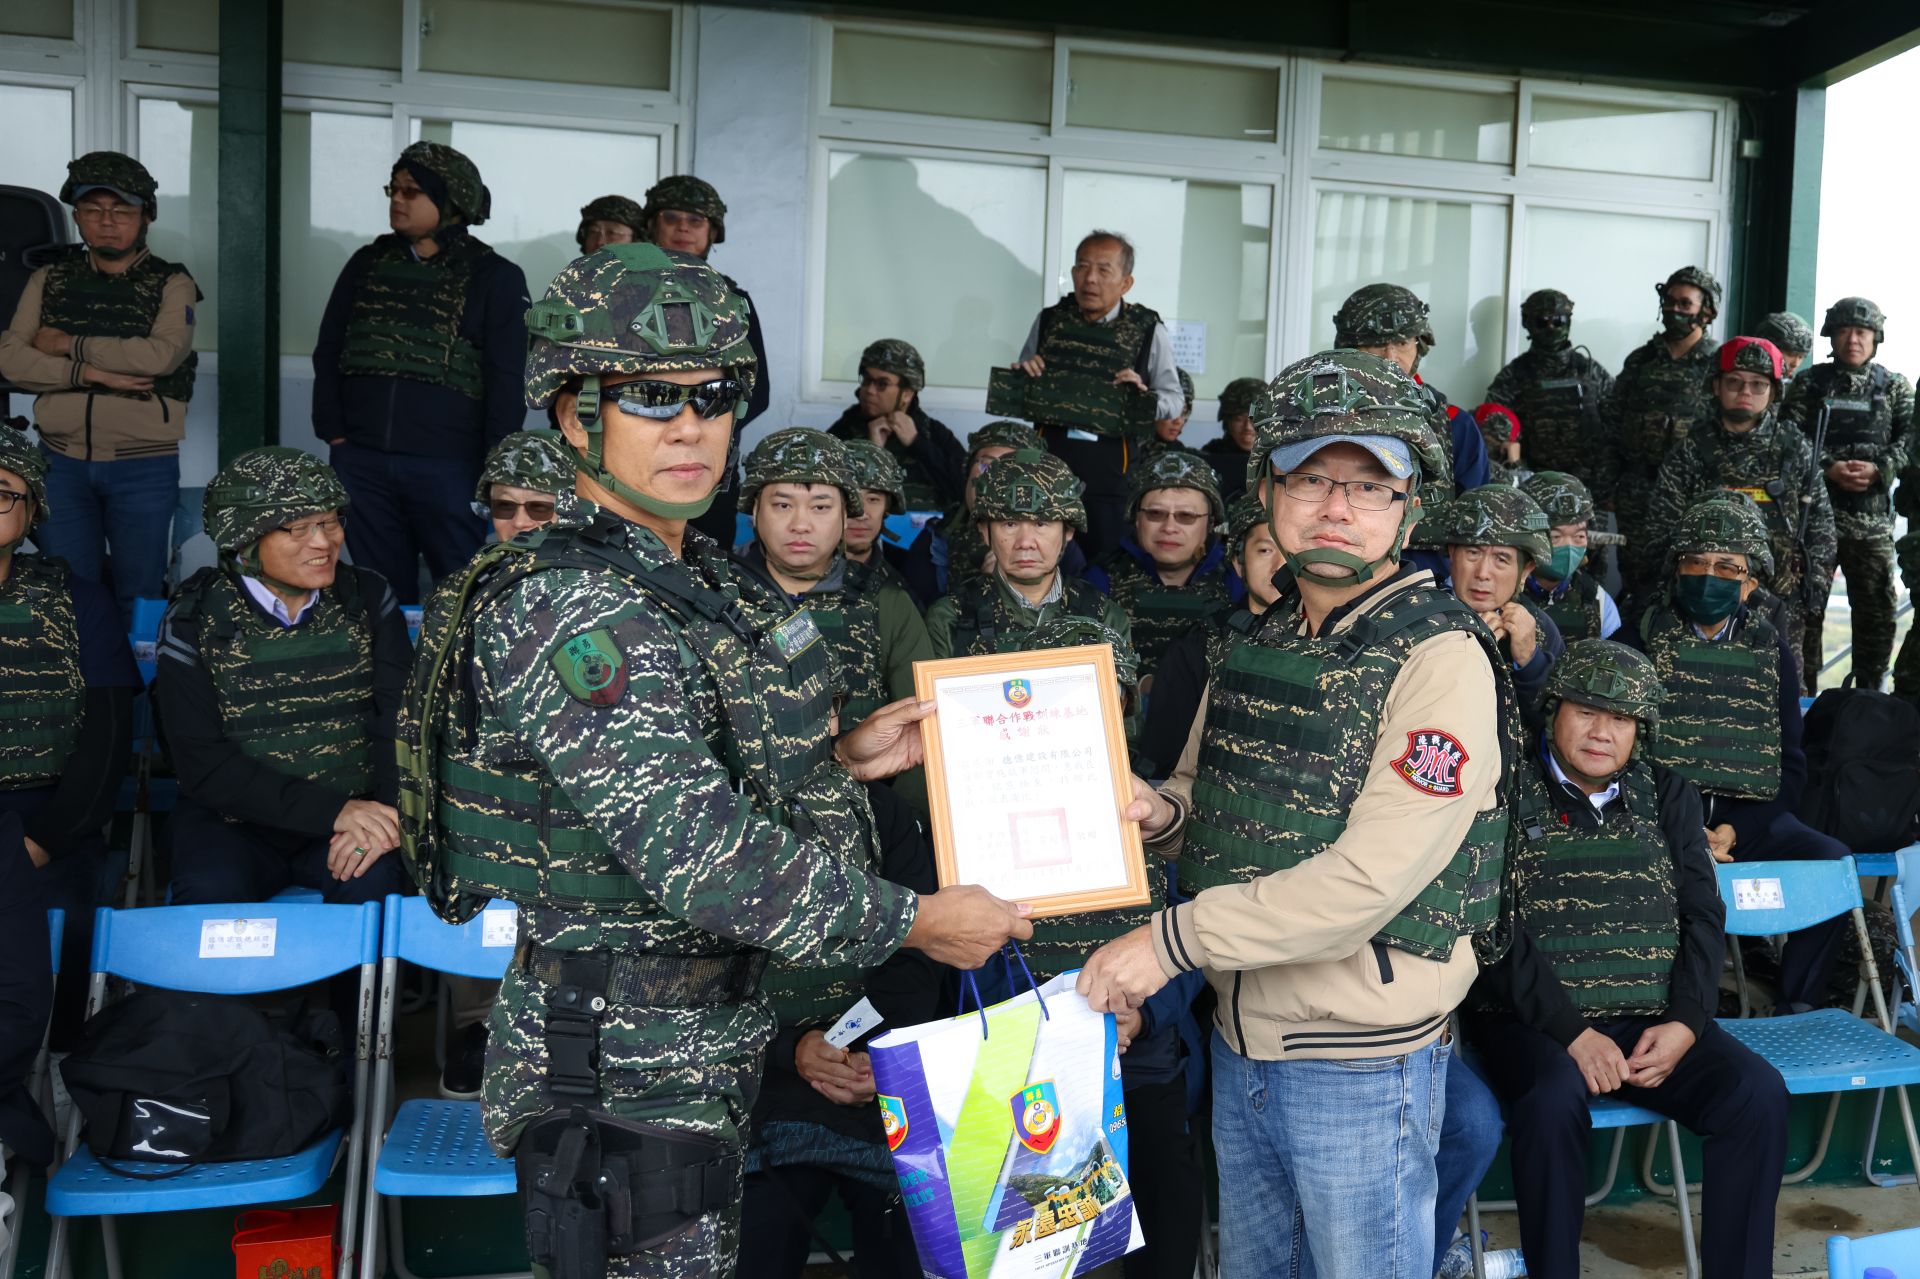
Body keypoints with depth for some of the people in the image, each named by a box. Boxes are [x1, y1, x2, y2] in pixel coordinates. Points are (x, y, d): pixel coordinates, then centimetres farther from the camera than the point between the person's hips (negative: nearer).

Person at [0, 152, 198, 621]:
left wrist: (68, 344, -9)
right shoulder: (50, 280, 9)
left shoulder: (171, 284, 1)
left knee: (140, 595, 7)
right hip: (63, 463, 3)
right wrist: (92, 372, -14)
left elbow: (162, 354, -17)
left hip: (144, 465, -3)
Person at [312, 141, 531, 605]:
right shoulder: (367, 263, 14)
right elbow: (328, 349, 15)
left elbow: (507, 378, -3)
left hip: (447, 465, -4)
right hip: (361, 462, 4)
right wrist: (333, 432, 4)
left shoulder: (495, 277, 1)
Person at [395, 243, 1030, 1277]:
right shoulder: (572, 614, -24)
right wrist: (913, 921, -21)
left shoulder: (697, 579, 8)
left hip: (701, 1057, 9)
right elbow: (699, 857, -30)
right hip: (623, 1084, -9)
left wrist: (839, 762, 6)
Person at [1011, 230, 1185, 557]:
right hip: (1049, 458, 2)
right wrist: (1023, 375, -3)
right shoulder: (1049, 320, 8)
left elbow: (1175, 400, 5)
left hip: (1110, 467, -2)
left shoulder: (1148, 331, 1)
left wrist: (1145, 397, -15)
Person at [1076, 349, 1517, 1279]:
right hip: (1241, 1038, 7)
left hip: (1363, 1063, -6)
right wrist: (1155, 812, -8)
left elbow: (1372, 877, -24)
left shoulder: (1441, 657, -16)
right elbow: (1209, 801, 16)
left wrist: (1173, 940, -23)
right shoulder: (1258, 645, 6)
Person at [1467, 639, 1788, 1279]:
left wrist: (1685, 1023, -6)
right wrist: (1572, 1032, -17)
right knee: (1554, 1098, -34)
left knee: (1759, 1092, -20)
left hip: (1655, 1019, 4)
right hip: (1536, 1020, -4)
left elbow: (1703, 915, 10)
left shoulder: (1667, 795, 15)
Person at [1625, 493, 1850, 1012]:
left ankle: (1796, 1011, -8)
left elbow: (1790, 763, 9)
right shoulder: (1643, 637, 4)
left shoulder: (1770, 649, 11)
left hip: (1746, 815, 3)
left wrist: (1734, 831, -9)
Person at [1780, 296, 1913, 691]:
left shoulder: (1895, 387, 11)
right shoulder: (1810, 382, 7)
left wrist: (1879, 469, -16)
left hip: (1872, 515, 1)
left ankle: (1869, 693, 15)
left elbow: (1909, 439, 2)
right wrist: (1828, 468, -16)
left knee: (1877, 606, 4)